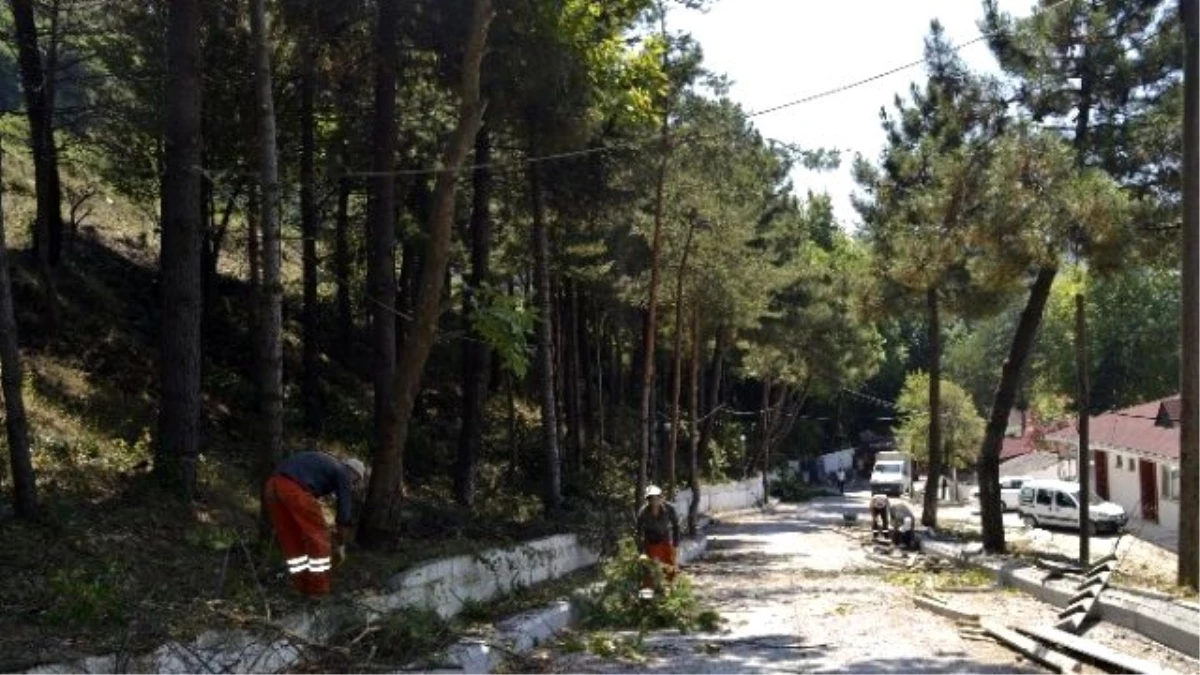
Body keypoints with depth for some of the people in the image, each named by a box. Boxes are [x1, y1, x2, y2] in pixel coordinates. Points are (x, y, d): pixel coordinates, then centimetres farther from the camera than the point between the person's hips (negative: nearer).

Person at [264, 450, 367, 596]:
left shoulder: (325, 464, 35)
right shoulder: (343, 474, 14)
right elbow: (344, 512, 14)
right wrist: (341, 546, 26)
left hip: (272, 485, 8)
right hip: (294, 488, -8)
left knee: (291, 539, 20)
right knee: (318, 537, 9)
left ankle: (303, 585, 27)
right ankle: (319, 588, 15)